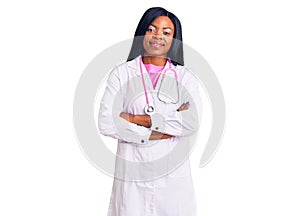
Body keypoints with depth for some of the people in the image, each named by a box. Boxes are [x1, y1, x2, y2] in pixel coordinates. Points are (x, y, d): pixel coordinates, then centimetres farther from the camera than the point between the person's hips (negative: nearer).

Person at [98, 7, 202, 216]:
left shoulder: (185, 77, 2)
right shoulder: (121, 74, 0)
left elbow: (193, 123, -12)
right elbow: (106, 124, -9)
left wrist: (138, 119, -14)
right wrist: (163, 131, -12)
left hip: (173, 173, 1)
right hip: (133, 171, -1)